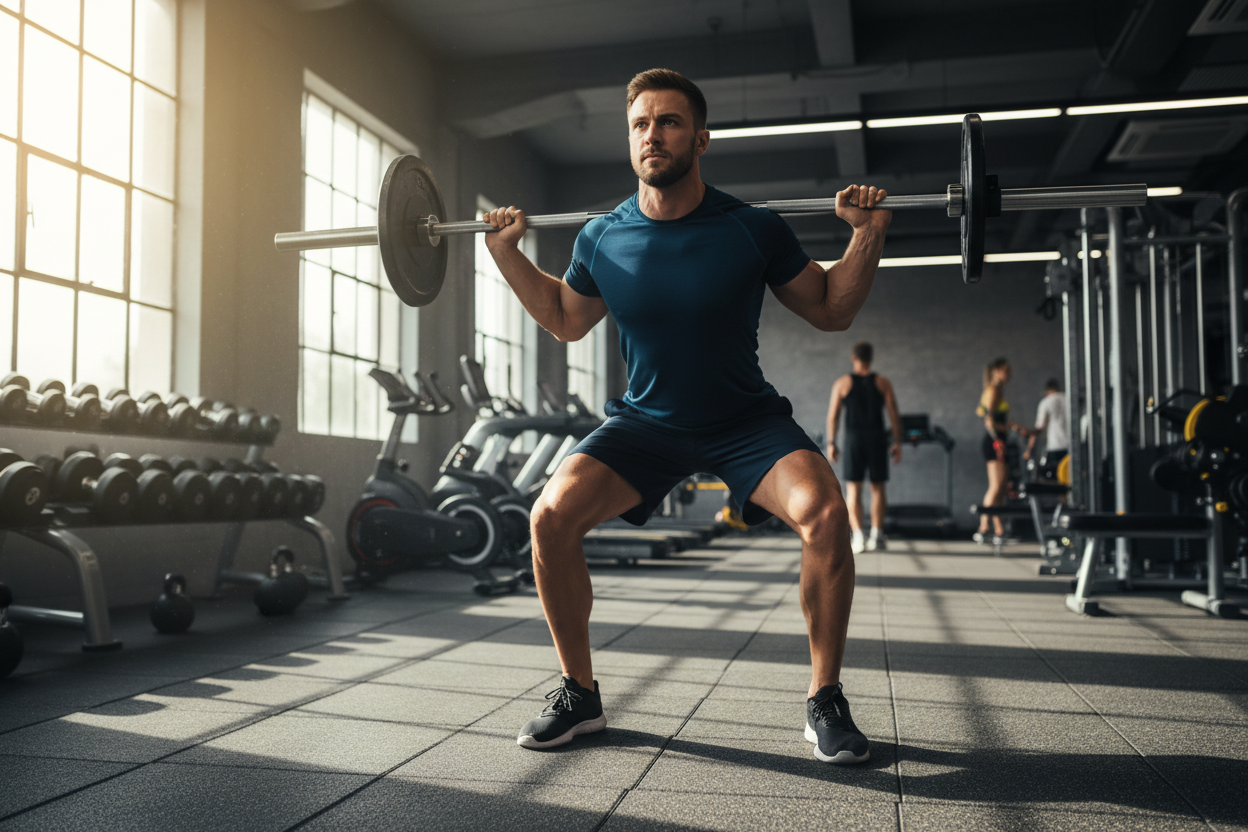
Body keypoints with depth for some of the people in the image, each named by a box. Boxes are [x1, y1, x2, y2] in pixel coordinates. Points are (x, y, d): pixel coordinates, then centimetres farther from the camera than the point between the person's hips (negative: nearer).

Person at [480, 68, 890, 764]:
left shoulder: (753, 230, -14)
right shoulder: (602, 239, -7)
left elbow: (832, 312, -1)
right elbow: (566, 321, 13)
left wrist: (869, 234, -15)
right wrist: (509, 254, 4)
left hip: (747, 420, -2)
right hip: (647, 420, 2)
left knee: (825, 513, -29)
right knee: (552, 516, -19)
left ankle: (826, 701, -6)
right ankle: (580, 695, 2)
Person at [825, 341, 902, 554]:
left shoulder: (842, 383, 3)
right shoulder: (882, 383, 5)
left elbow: (832, 415, -1)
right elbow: (894, 415, -1)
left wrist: (831, 443, 3)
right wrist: (897, 443, 3)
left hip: (853, 439, 0)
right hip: (877, 438, 1)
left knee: (853, 488, 3)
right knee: (878, 487, 10)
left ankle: (857, 536, -7)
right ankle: (876, 535, 6)